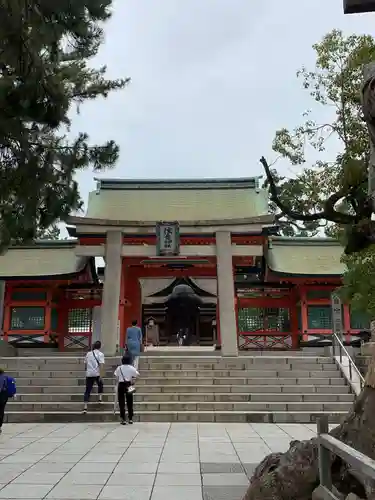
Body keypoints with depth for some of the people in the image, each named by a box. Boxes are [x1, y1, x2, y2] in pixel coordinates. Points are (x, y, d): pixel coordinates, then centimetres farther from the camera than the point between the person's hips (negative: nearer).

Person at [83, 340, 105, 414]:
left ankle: (85, 407, -4)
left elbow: (85, 364, 20)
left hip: (89, 374, 3)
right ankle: (100, 398, 23)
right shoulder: (100, 354, -2)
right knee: (100, 385, 27)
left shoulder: (88, 353, 12)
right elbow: (101, 365, -13)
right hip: (97, 374, -3)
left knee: (88, 390, 3)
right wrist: (101, 376, -17)